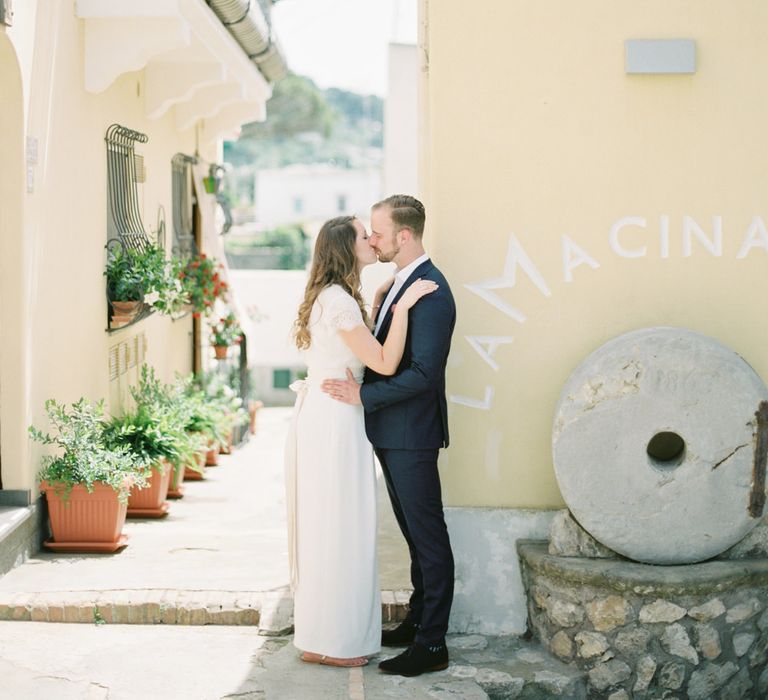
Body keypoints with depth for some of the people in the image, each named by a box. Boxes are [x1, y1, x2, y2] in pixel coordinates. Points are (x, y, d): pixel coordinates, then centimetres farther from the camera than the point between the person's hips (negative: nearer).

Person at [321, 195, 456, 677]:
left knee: (428, 535, -2)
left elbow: (423, 371, -24)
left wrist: (364, 396, -20)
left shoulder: (430, 292, -19)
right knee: (415, 533, 18)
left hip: (411, 436, -10)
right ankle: (418, 620, 30)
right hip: (392, 432, 10)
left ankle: (432, 644, 5)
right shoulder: (402, 283, 12)